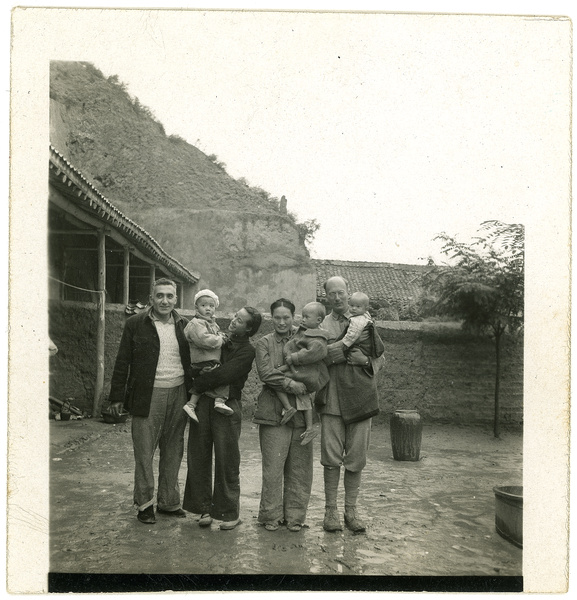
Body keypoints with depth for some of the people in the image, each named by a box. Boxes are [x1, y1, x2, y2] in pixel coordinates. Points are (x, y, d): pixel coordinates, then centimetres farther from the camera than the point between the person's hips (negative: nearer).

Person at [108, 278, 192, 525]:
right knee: (144, 453, 2)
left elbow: (191, 361, 13)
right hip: (147, 396, -3)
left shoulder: (184, 325, 9)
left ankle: (169, 502, 23)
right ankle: (145, 504, 17)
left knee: (173, 452, 10)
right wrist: (117, 397, -1)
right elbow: (122, 362, 2)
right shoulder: (135, 324, 1)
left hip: (178, 394, 3)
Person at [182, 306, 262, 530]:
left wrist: (197, 385, -8)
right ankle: (204, 508, 18)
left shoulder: (246, 351, -5)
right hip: (202, 404, 5)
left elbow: (223, 375, -15)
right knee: (198, 457, 6)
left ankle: (230, 512, 13)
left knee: (226, 461, 1)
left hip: (226, 406, -5)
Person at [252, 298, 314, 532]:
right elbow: (265, 373, -7)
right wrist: (291, 384, -17)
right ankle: (271, 515, 13)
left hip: (301, 412, 2)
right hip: (274, 411, -2)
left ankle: (294, 515, 18)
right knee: (273, 467, -1)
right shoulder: (264, 343, 6)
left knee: (299, 469, 6)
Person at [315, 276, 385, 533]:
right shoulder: (320, 325, 5)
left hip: (359, 397, 2)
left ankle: (351, 509, 19)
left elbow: (380, 358, 12)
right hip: (331, 399, -1)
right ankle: (330, 510, 14)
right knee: (331, 458, 1)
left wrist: (365, 360, -8)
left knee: (356, 459, 7)